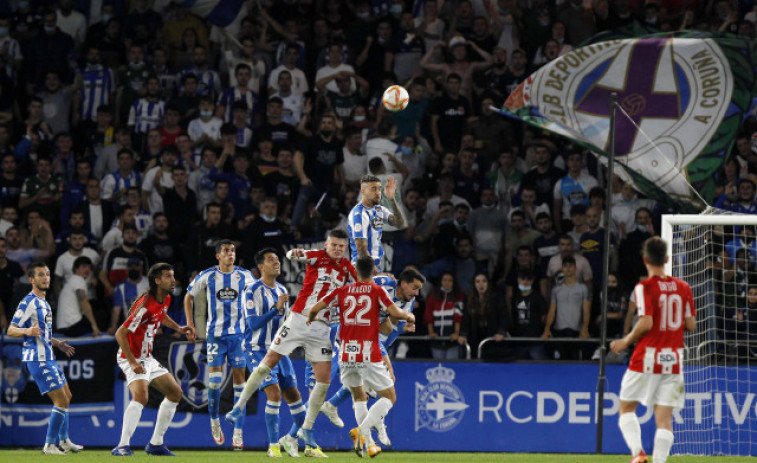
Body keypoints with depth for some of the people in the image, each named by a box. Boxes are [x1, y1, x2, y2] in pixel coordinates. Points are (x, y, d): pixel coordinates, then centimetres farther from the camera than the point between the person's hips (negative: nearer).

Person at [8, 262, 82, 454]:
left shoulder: (42, 302, 16)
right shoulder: (28, 302, -14)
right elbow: (11, 330, -18)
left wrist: (57, 343, 28)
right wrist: (27, 331, -36)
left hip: (47, 357, 10)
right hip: (38, 359, -10)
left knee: (66, 397, 19)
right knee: (61, 401, -11)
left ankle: (64, 441, 30)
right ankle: (49, 445, -5)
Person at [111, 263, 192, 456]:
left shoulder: (165, 300, 3)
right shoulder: (145, 305, -25)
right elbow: (120, 333, -25)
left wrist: (179, 328, 18)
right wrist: (133, 362, -28)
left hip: (147, 358, 10)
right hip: (132, 358, -10)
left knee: (175, 393, 14)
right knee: (141, 395, -32)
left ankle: (156, 444, 21)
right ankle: (122, 446, -34)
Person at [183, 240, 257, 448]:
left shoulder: (245, 276, 3)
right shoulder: (207, 276, -1)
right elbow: (189, 297, 12)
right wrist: (189, 323, 5)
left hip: (238, 333, 1)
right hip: (215, 333, -1)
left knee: (239, 376, -2)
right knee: (215, 377, -8)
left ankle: (238, 431, 1)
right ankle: (214, 420, 15)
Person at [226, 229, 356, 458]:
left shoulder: (347, 268, 7)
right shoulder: (317, 256, -4)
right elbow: (295, 256, -23)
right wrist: (294, 253, -47)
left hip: (322, 327, 3)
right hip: (299, 319, -3)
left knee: (324, 379, -4)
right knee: (269, 361, -4)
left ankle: (307, 432, 6)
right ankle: (238, 407, 9)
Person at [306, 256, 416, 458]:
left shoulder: (342, 291, 7)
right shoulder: (377, 291, -1)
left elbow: (315, 309, 5)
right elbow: (395, 313, -12)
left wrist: (311, 319, 28)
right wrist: (410, 317, 9)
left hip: (346, 354, 4)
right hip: (369, 355, -4)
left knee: (358, 396, 24)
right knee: (389, 397, 7)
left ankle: (369, 443, 14)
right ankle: (362, 430, -16)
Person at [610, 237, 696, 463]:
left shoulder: (644, 287, -9)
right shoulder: (683, 287, 6)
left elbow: (646, 323, -17)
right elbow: (690, 324, 6)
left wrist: (626, 341, -3)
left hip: (647, 358, -4)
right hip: (674, 360, 4)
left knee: (627, 408, 11)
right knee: (665, 418, 2)